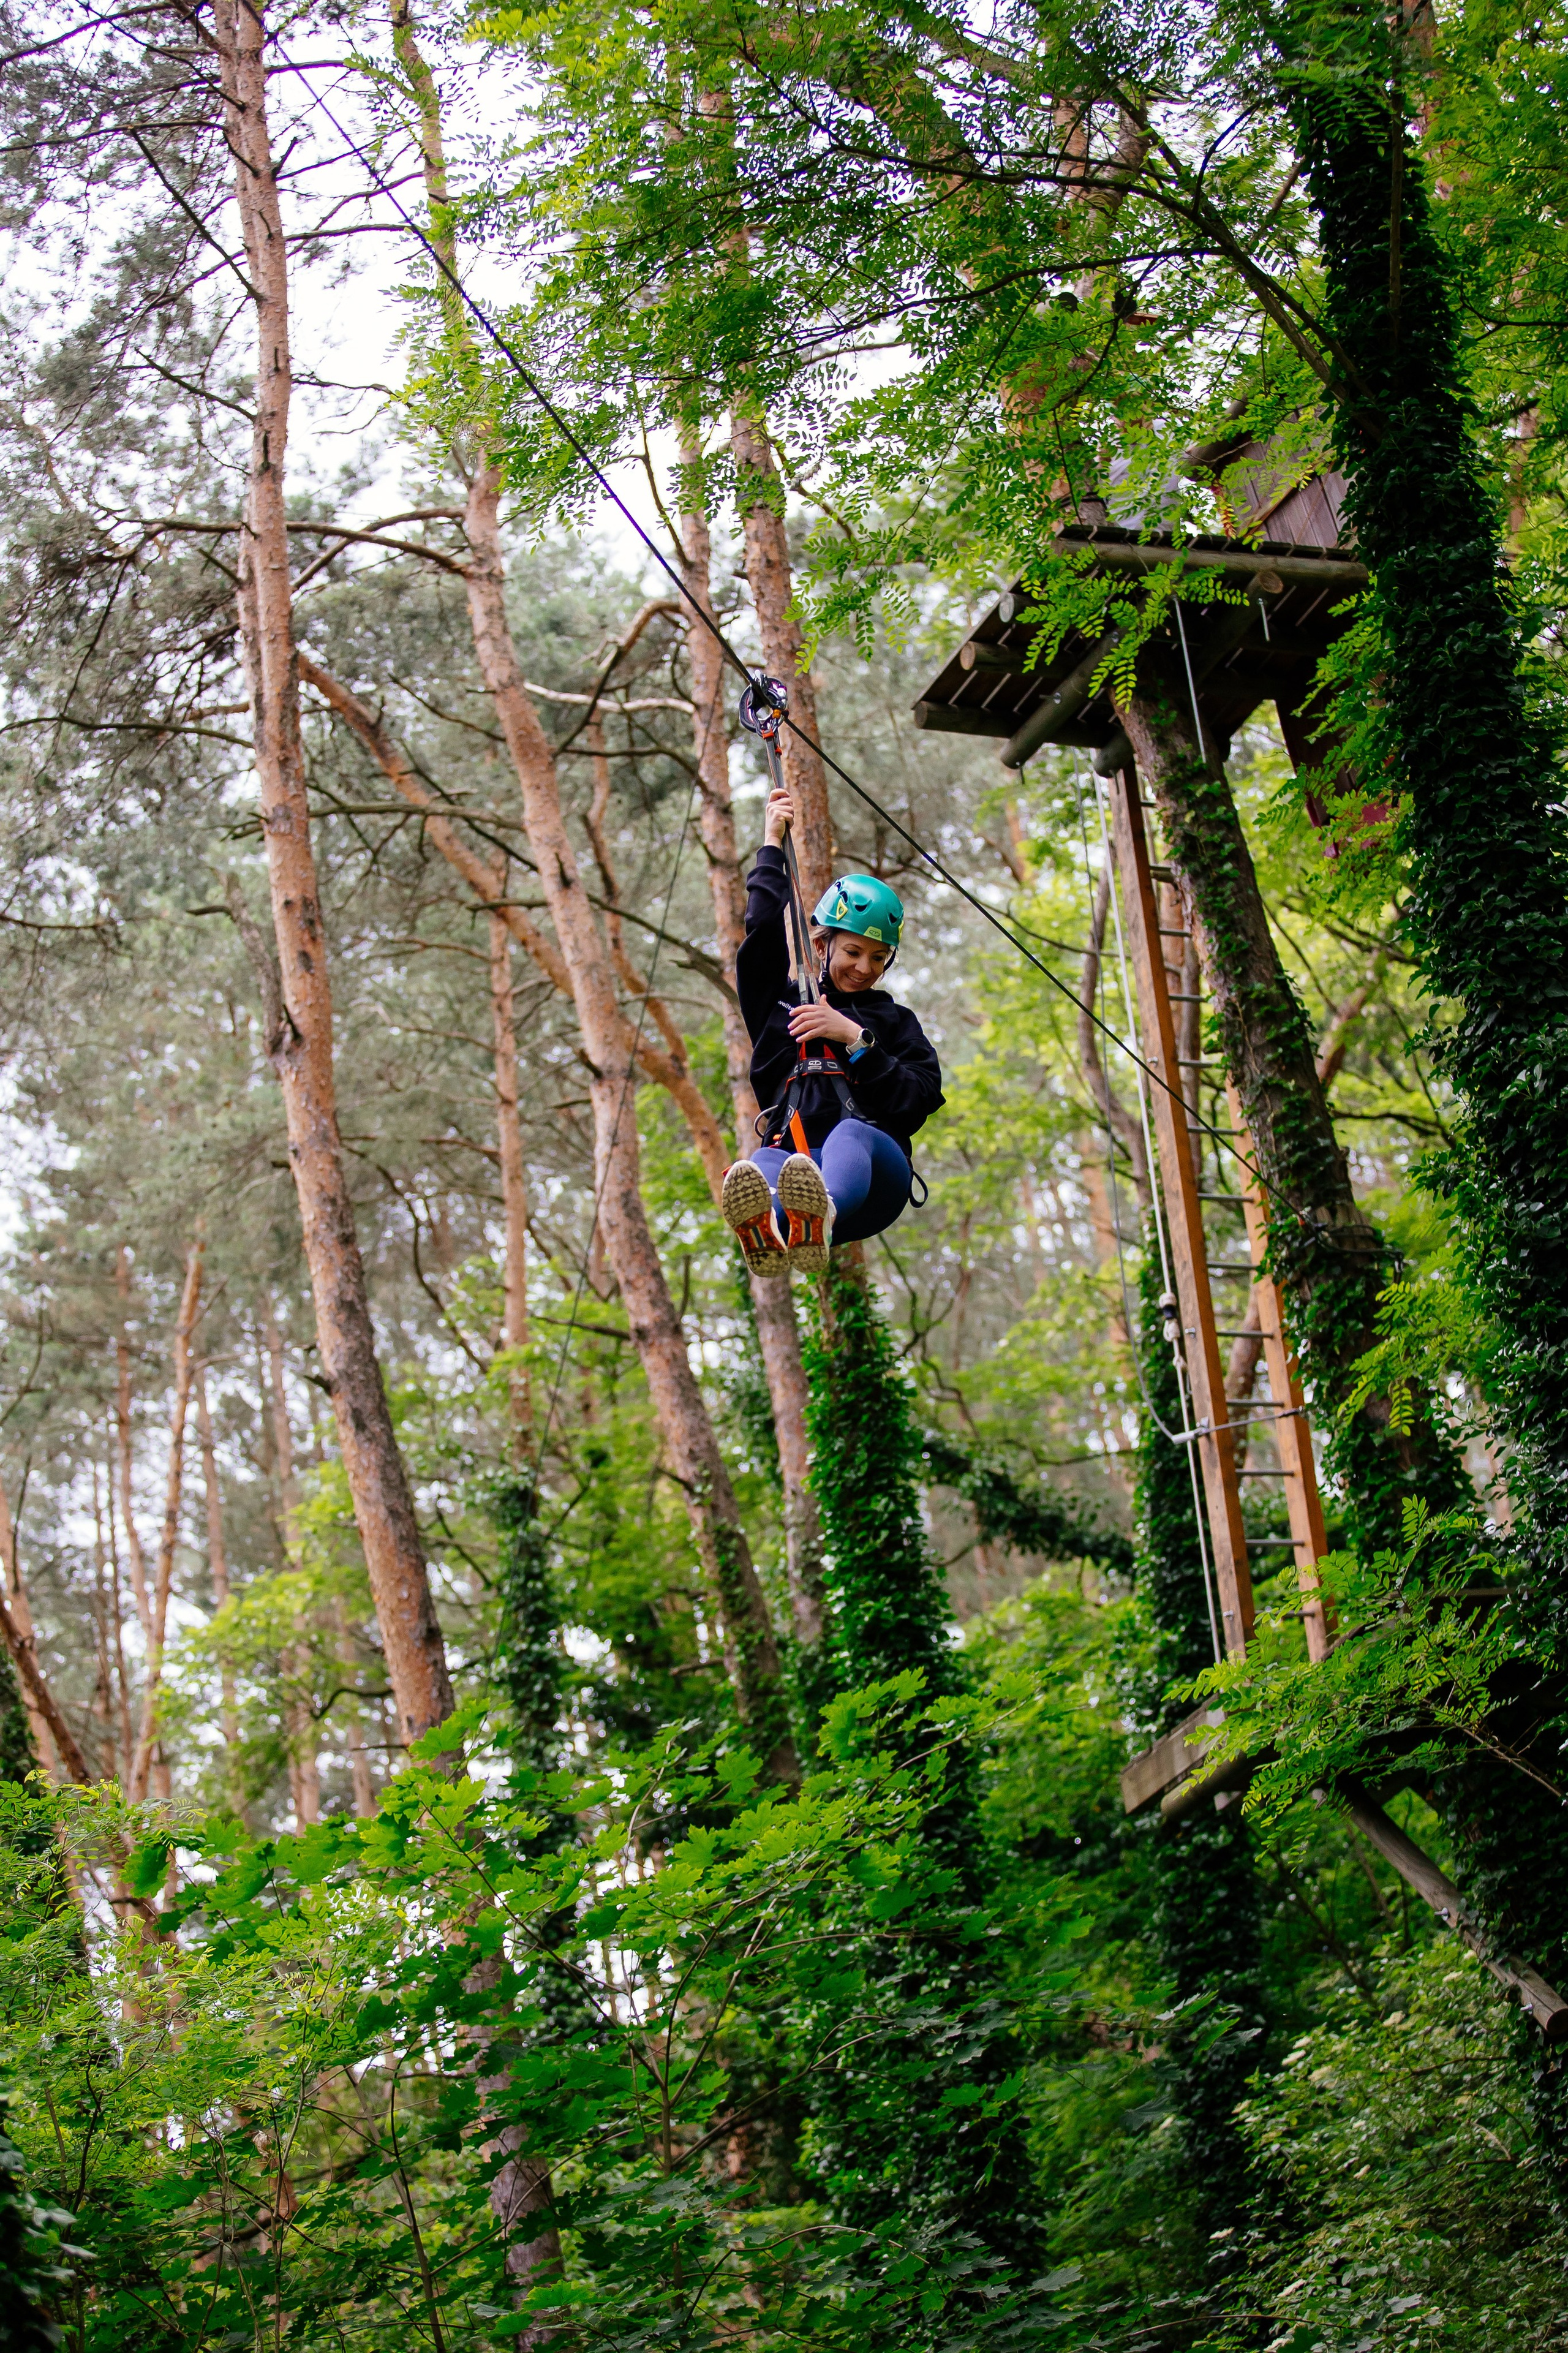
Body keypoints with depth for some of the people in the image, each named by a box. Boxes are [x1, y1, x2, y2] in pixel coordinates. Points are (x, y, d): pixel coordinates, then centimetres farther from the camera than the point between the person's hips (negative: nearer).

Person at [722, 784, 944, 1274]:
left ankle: (817, 1222, -76)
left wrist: (856, 1039, -1)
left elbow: (916, 1102, 9)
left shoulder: (895, 1022, 26)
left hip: (873, 1173, -1)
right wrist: (772, 847, 23)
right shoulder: (781, 1004, 29)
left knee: (851, 1134, -39)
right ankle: (766, 1231, -77)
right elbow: (764, 932, 14)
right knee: (766, 1162, -37)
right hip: (794, 1156, 1)